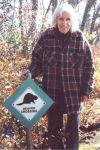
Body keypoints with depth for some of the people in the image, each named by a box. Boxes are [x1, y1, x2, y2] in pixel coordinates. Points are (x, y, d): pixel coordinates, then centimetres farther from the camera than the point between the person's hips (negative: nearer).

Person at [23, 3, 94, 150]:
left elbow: (89, 66, -1)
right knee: (53, 127, 12)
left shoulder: (80, 39, -5)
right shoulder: (47, 36, -4)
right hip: (52, 91, 1)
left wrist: (86, 90, -3)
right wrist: (30, 73, -16)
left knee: (73, 127, 9)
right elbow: (36, 59, 4)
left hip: (74, 92, -1)